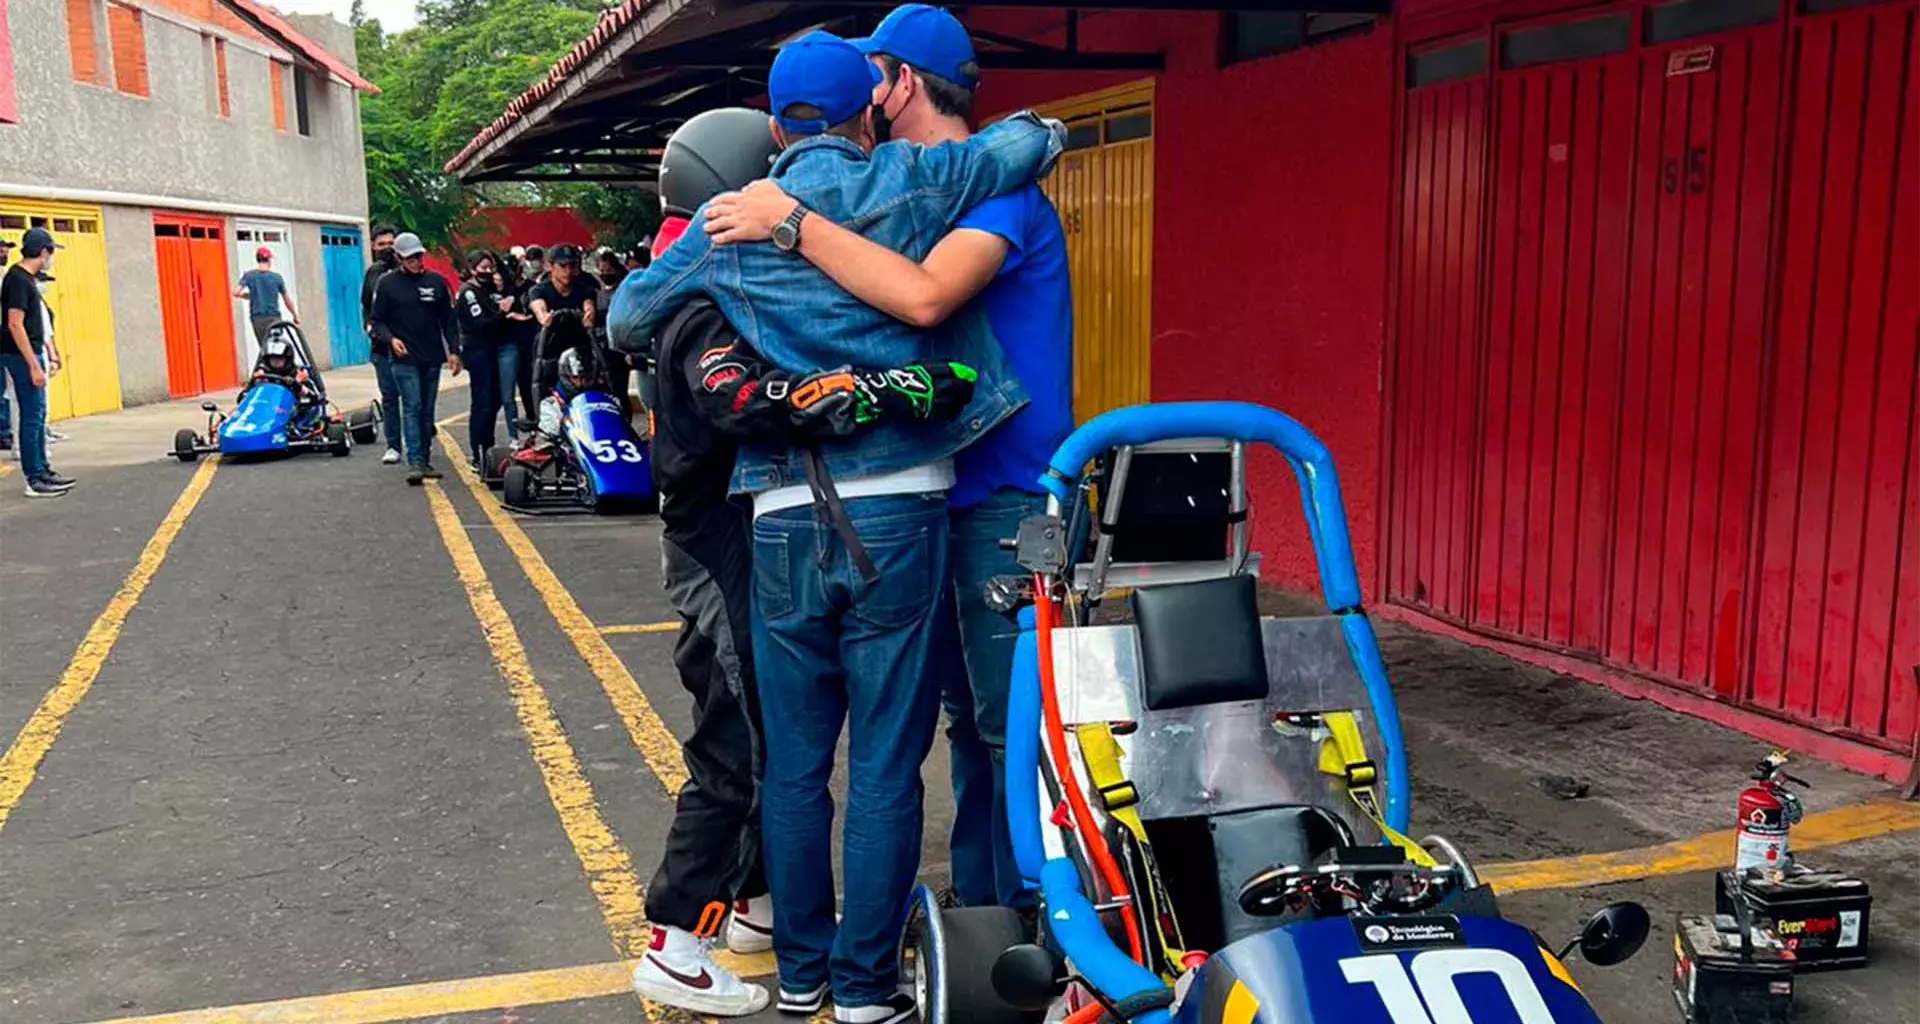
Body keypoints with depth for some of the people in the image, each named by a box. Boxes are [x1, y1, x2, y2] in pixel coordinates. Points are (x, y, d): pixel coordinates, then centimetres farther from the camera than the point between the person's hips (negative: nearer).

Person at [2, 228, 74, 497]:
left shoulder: (26, 277, 13)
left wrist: (41, 358, 20)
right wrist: (34, 365, -22)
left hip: (31, 354, 10)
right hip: (22, 357, -10)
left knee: (38, 415, 14)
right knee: (32, 416, -7)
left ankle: (42, 471, 22)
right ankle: (34, 480, -4)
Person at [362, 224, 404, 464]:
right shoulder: (372, 273, 14)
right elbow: (365, 305, 25)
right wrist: (368, 325, 8)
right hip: (381, 344, 4)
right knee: (389, 397, 6)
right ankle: (393, 446, 9)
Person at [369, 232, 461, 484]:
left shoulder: (436, 282, 10)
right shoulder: (387, 284, 3)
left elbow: (448, 319, 12)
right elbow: (378, 320, 4)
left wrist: (453, 350, 5)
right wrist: (390, 339, -14)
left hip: (432, 358, 3)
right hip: (404, 359, -3)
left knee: (427, 411, 7)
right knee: (412, 408, -11)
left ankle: (425, 460, 14)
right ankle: (414, 462, -16)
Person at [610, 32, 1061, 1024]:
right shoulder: (906, 185, 1)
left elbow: (626, 319, 17)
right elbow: (1037, 138, 9)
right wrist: (966, 140, 28)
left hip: (783, 519, 3)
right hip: (898, 513, -2)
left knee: (794, 763, 13)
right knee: (885, 766, 6)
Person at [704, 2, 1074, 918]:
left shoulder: (1000, 188, -14)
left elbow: (923, 297, -32)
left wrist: (790, 219, -25)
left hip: (1008, 499, -9)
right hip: (957, 496, 9)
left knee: (1009, 720, -3)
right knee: (969, 713, 17)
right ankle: (977, 902, 31)